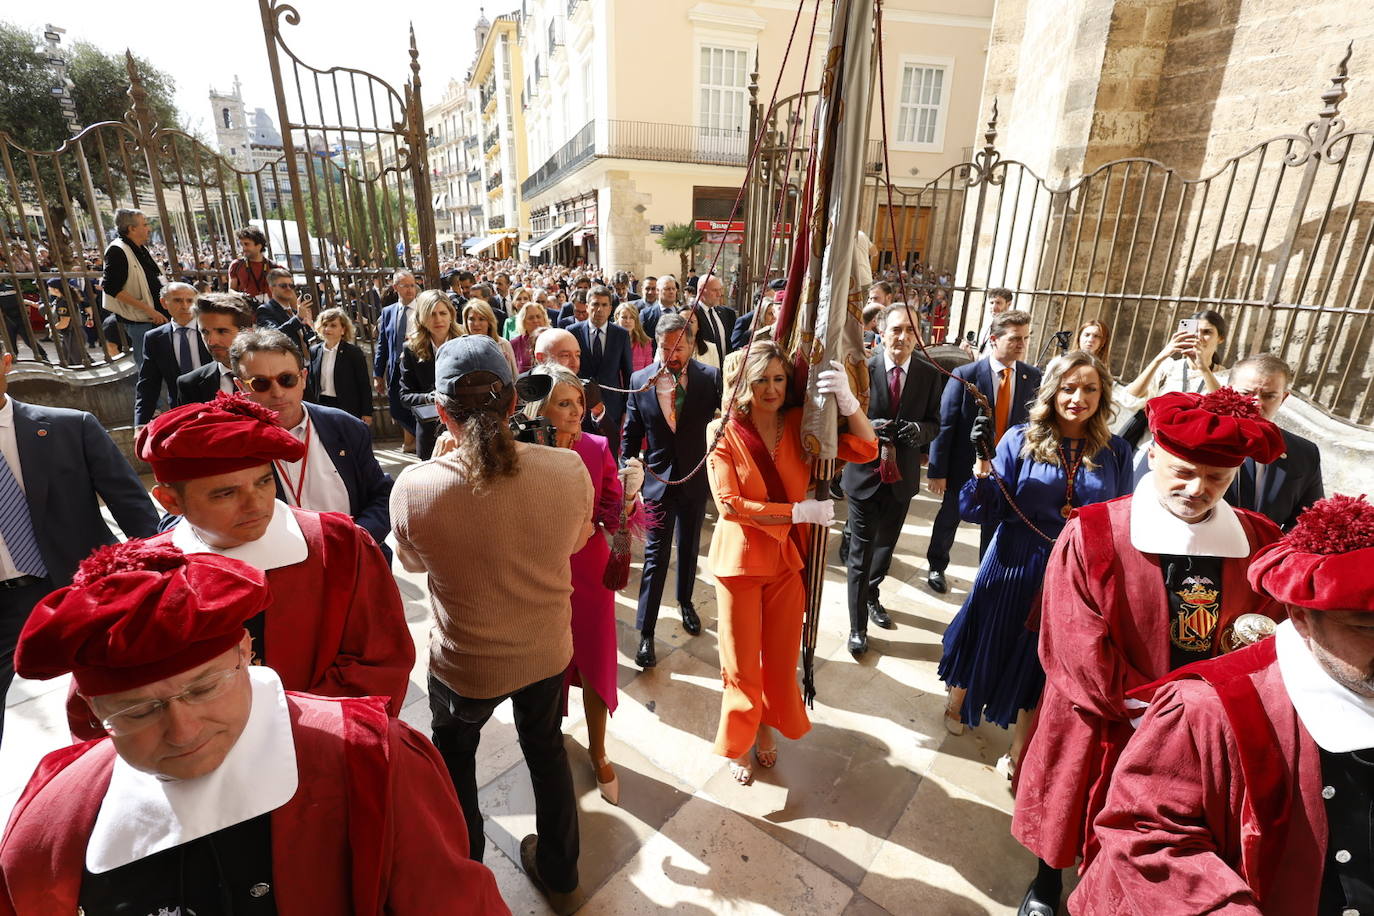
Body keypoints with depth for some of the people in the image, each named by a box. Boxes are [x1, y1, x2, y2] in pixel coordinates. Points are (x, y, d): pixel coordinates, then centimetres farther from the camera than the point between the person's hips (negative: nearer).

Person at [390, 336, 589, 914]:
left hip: (465, 664, -1)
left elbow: (411, 560, -5)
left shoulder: (415, 487, -28)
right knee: (545, 747, 29)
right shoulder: (568, 469, -24)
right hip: (548, 650, 2)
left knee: (454, 757, 30)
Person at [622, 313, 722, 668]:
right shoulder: (640, 381, -6)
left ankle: (685, 602, 46)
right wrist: (628, 466, -4)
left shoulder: (710, 377, -10)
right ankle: (646, 633, 12)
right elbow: (632, 432, 2)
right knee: (656, 556, 1)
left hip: (696, 477, 1)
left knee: (689, 547, 20)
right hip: (658, 478, -1)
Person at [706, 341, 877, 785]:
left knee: (782, 655, 18)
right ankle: (740, 741, 38)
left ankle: (768, 725, 46)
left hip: (788, 556, 3)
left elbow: (865, 450, -11)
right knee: (742, 661, 12)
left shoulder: (800, 425, -4)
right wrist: (800, 511, -21)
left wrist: (847, 400, -27)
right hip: (741, 556, -3)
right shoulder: (724, 431, -13)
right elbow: (730, 503, -20)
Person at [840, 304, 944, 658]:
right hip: (865, 473, -4)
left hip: (902, 477, 4)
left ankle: (871, 595, 51)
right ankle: (858, 626, 20)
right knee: (860, 554, 5)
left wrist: (919, 431, -19)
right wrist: (871, 428, -27)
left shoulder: (930, 375, -2)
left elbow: (934, 423, 3)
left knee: (885, 546, 23)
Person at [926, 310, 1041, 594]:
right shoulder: (965, 375, -15)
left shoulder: (1032, 376, -3)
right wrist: (937, 471, -15)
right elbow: (945, 424, -14)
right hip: (965, 464, -2)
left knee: (996, 525, 15)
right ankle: (937, 567, 41)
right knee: (949, 518, 17)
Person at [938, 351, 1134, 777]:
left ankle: (1019, 750, 38)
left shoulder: (1116, 452, -2)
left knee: (1044, 660, 15)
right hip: (1014, 566, -1)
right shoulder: (1021, 439, -8)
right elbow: (989, 510, -13)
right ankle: (958, 701, 48)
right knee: (990, 640, 16)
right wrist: (983, 461, -26)